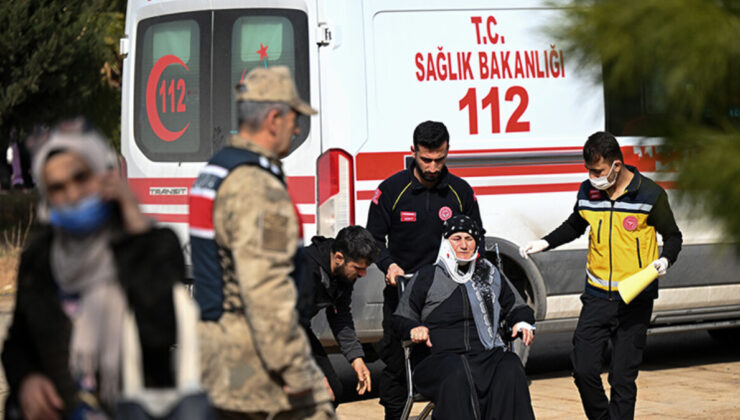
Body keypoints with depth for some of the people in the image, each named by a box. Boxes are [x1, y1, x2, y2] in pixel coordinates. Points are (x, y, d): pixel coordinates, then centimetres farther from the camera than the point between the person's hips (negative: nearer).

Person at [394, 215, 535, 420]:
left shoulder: (491, 275, 23)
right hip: (442, 356, -2)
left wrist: (523, 323, 10)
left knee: (511, 371, -33)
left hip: (489, 354, 2)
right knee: (457, 376, -39)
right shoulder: (426, 277, 16)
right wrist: (415, 329, -4)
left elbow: (517, 308, 33)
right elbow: (401, 319, 19)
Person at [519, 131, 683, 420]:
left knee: (623, 376, -4)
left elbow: (672, 235, 4)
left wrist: (665, 259, -16)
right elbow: (574, 227, 24)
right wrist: (545, 243, 10)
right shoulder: (587, 192, 4)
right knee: (583, 369, -2)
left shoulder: (650, 195, -7)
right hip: (597, 297, 4)